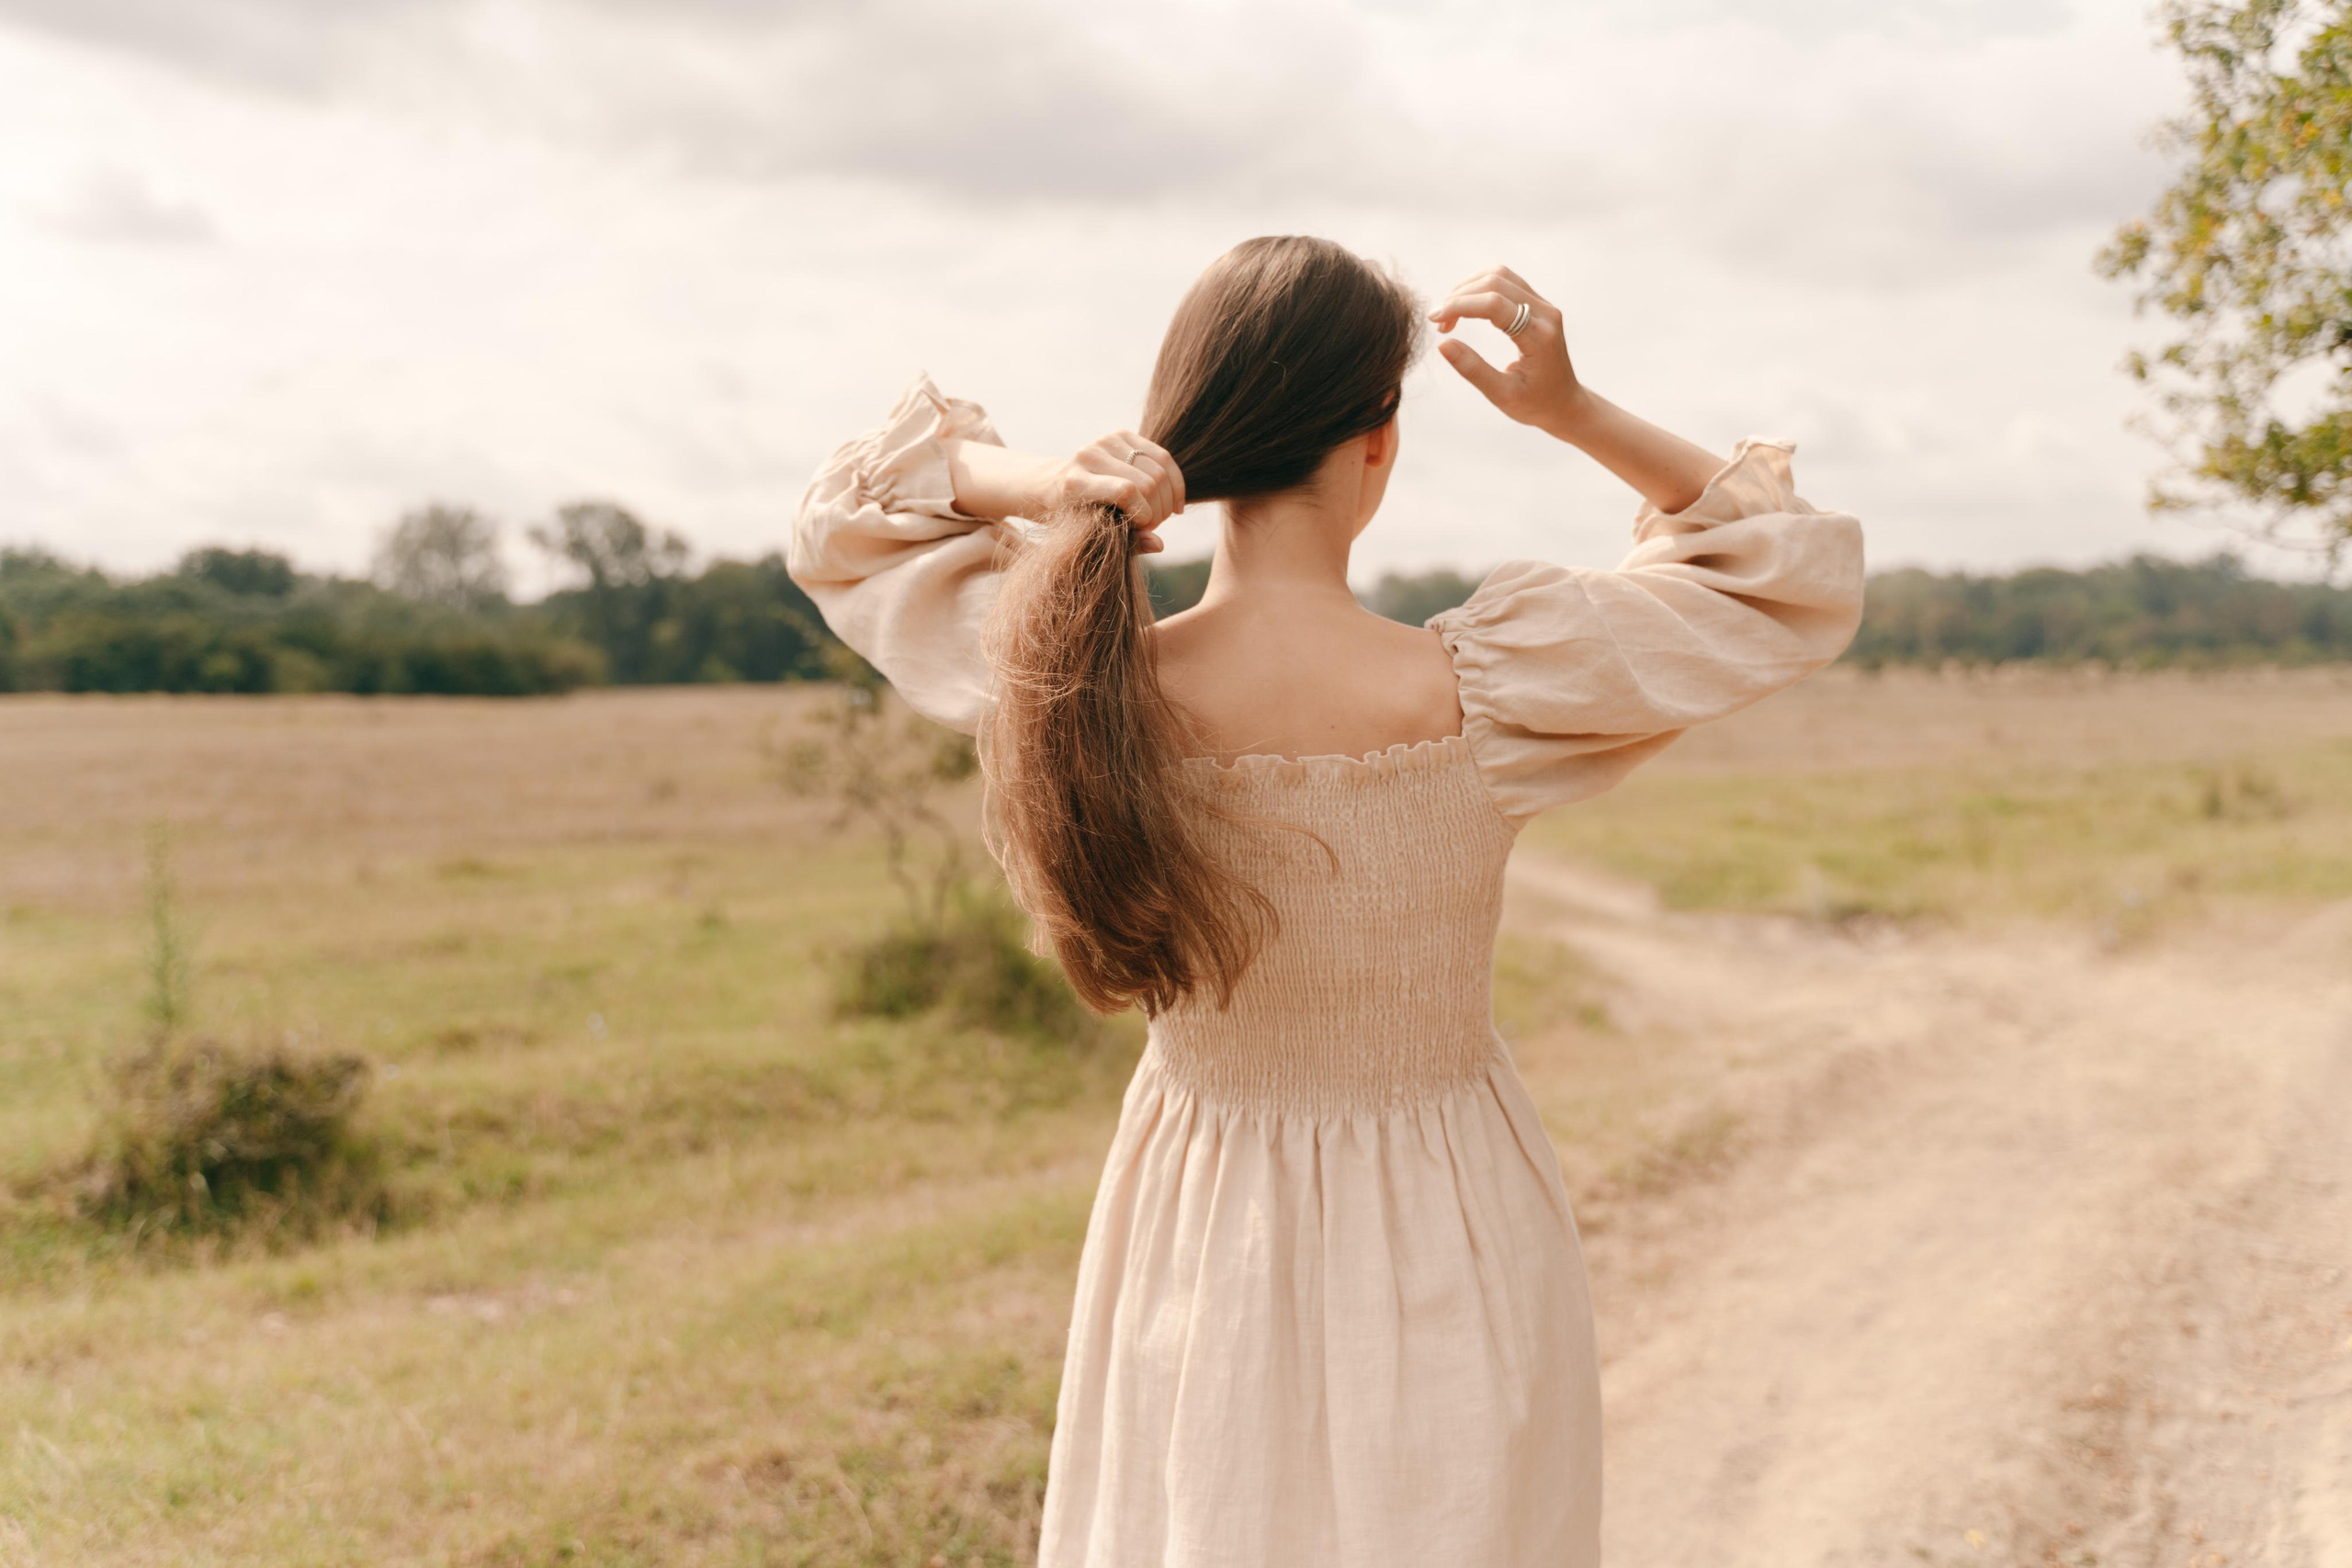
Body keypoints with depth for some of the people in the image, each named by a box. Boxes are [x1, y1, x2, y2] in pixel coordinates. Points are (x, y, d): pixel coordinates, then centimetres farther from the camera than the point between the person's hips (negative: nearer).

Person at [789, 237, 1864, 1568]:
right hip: (1444, 1248, -2)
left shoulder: (1084, 680, -18)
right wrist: (1577, 413, -12)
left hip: (1197, 1248, 2)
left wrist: (1037, 488, -15)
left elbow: (843, 529, 3)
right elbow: (1802, 575, -5)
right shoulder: (1484, 697, -23)